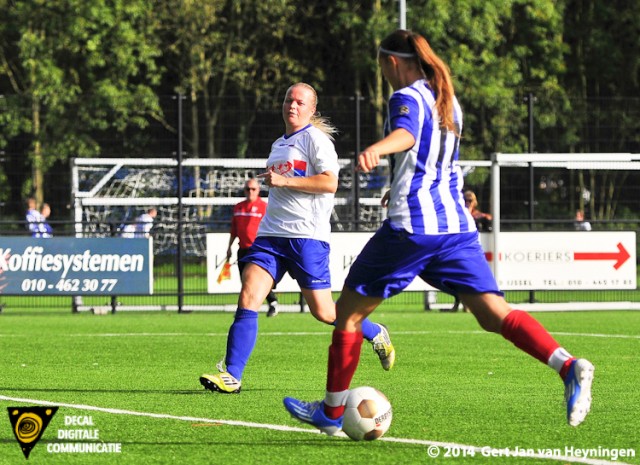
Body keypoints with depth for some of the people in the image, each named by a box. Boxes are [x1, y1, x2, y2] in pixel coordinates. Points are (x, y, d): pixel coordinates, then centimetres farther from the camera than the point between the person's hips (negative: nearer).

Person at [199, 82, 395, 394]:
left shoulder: (315, 138, -4)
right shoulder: (278, 145, 21)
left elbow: (330, 183, -16)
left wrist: (283, 180, -17)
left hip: (307, 236, -7)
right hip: (271, 235, 7)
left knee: (323, 312, -1)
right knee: (248, 298, -12)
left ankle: (375, 334, 27)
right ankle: (231, 375, -15)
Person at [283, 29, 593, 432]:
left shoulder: (407, 98, -4)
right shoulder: (448, 102, 20)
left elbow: (406, 134, -28)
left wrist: (376, 149, -50)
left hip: (410, 227, -7)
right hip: (457, 225, 7)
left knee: (349, 310, 9)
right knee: (494, 313, -3)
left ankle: (331, 412, 15)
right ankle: (568, 366, -26)